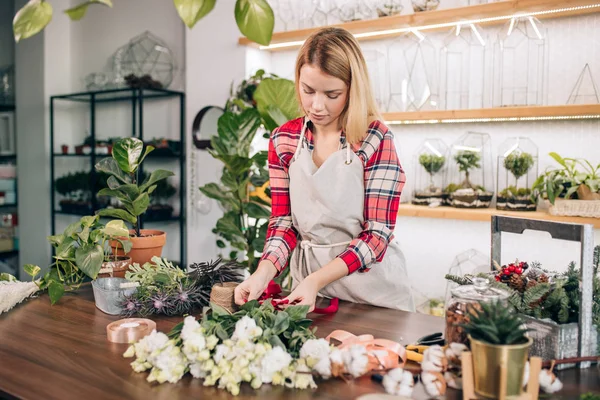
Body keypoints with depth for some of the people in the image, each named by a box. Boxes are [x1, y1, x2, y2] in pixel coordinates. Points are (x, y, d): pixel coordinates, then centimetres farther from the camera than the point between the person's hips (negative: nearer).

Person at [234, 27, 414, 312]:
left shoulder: (376, 139, -14)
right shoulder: (283, 140, -2)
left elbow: (377, 234, -16)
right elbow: (283, 223, 0)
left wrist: (316, 280, -26)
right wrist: (263, 273, -18)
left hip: (372, 287, -3)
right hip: (307, 283, 3)